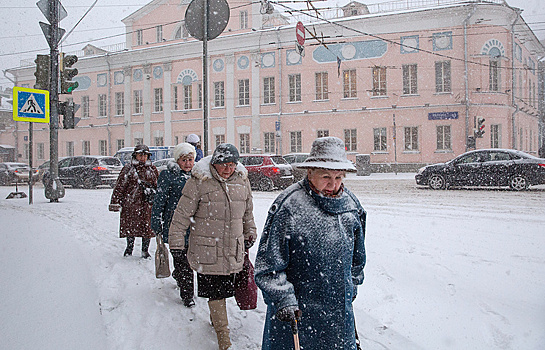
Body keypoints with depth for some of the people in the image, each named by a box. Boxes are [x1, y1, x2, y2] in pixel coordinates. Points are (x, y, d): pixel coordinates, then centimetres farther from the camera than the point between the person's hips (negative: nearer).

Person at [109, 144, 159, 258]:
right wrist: (115, 202, -2)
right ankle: (129, 249, 24)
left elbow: (158, 185, 18)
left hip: (147, 203, 2)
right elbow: (119, 186, 2)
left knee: (147, 227, 2)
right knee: (130, 226, 4)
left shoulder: (152, 169, 11)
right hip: (131, 203, -1)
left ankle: (145, 250, 17)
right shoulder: (128, 168, 3)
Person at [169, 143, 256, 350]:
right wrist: (176, 244, -7)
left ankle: (215, 317, 44)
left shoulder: (242, 180, 5)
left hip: (233, 251, 5)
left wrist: (250, 233, 25)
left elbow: (248, 211, 20)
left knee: (224, 290, 17)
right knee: (215, 292, 0)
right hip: (207, 251, -4)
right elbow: (182, 214, -7)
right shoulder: (199, 182, -10)